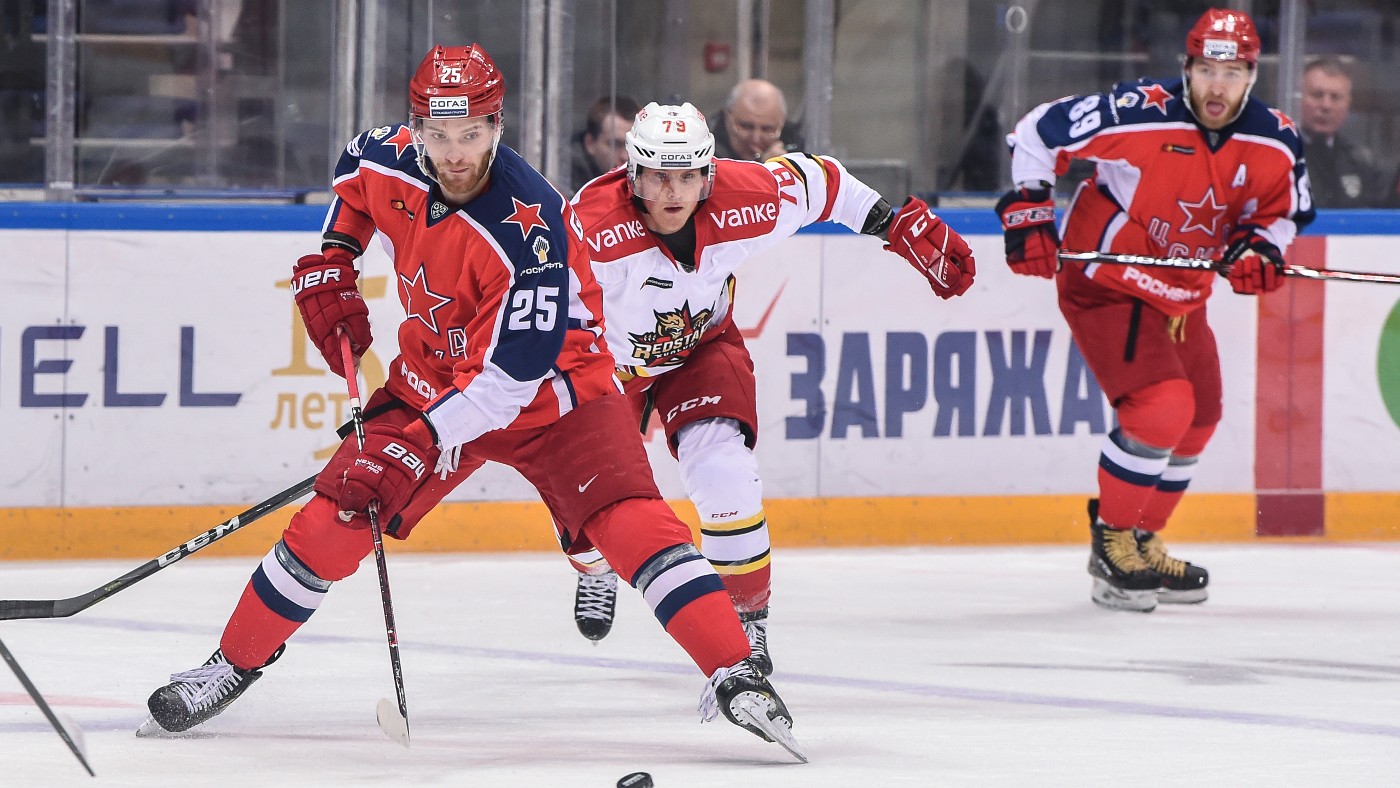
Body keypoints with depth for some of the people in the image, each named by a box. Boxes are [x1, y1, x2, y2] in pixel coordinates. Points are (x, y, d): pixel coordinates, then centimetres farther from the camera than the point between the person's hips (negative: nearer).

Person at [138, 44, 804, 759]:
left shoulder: (528, 226, -33)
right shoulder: (390, 163, -14)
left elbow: (510, 372, -32)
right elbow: (355, 173, 16)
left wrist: (424, 440, -34)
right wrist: (332, 262, 5)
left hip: (550, 388, -5)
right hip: (431, 378, 5)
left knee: (629, 520, -25)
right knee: (332, 519, -5)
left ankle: (736, 676, -26)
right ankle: (232, 666, 12)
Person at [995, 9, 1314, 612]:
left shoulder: (1274, 143, -9)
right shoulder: (1139, 115, -26)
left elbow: (1283, 211, 8)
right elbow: (1038, 132, -16)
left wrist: (1260, 248, -14)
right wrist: (1026, 212, -19)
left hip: (1180, 294, 7)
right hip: (1105, 282, -7)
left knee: (1198, 418, 16)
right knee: (1162, 407, -22)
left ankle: (1142, 544, 35)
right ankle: (1111, 541, -5)